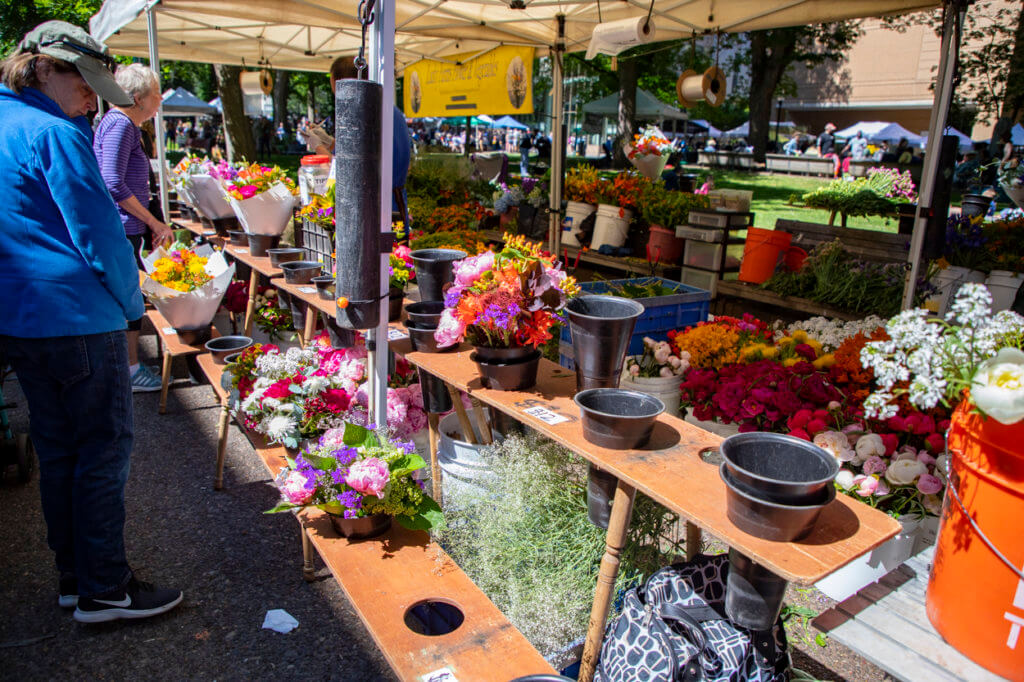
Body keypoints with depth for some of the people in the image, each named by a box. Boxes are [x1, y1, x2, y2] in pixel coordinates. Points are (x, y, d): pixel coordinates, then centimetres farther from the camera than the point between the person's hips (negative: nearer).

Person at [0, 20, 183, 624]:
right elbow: (99, 235, -15)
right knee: (105, 449, 0)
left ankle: (73, 577, 27)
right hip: (77, 320, -9)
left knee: (58, 450, 16)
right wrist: (132, 305, -1)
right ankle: (104, 590, 9)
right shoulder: (54, 134, -13)